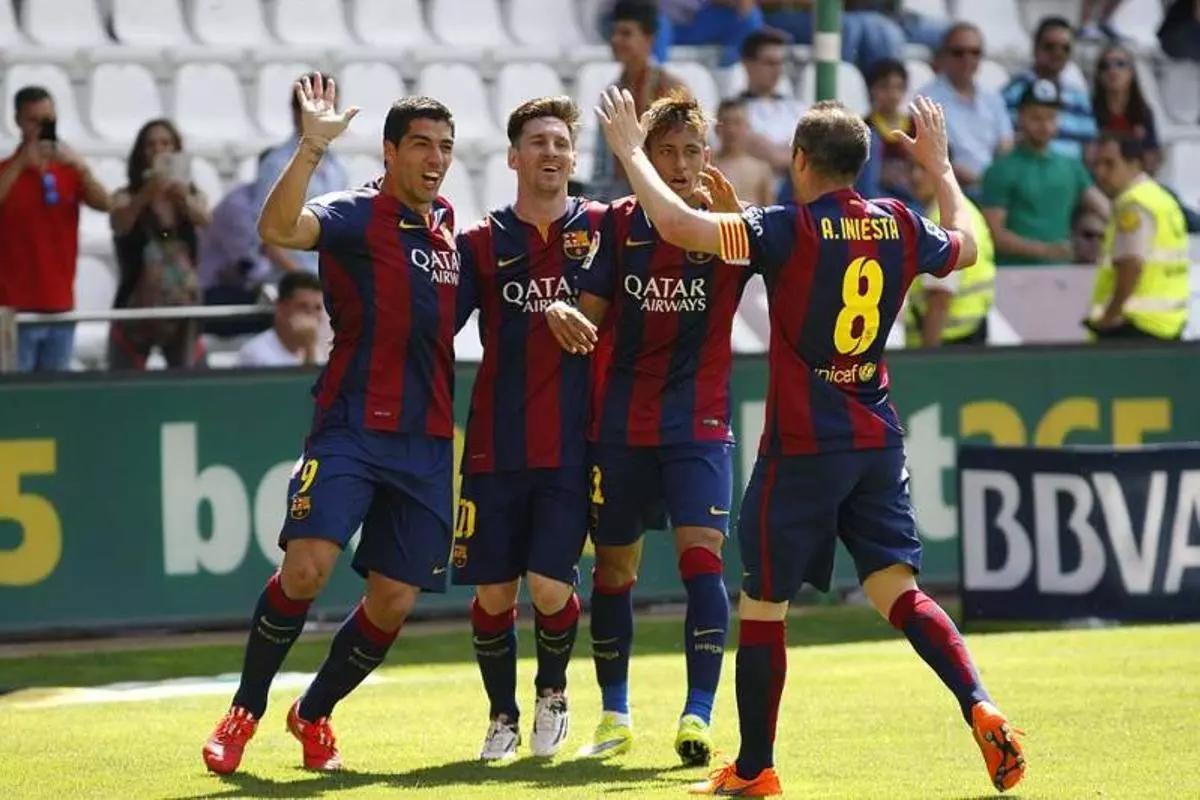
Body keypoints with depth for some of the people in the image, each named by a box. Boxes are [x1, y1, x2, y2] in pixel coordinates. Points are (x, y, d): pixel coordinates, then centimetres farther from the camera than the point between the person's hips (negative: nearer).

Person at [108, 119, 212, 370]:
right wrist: (146, 196, -45)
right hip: (138, 306, -2)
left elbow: (204, 219, -19)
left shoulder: (191, 195, 3)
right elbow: (120, 224, -25)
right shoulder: (127, 197, -3)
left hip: (182, 305, 2)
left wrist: (183, 198, -43)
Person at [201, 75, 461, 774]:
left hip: (427, 440, 6)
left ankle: (314, 715, 24)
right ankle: (245, 712, -2)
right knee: (307, 566, -21)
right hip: (351, 427, -6)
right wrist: (313, 145, -34)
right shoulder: (357, 215, -6)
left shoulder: (447, 223, 14)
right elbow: (278, 228, -26)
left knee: (395, 601, 3)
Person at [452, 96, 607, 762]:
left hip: (573, 449, -1)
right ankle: (502, 717, 24)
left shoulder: (601, 228, 5)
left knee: (550, 587, -10)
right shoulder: (480, 244, 5)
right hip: (495, 450, 1)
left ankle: (552, 691, 19)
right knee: (492, 592, 3)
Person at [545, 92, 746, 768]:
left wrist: (726, 211, -34)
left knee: (701, 557, -17)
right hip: (620, 424, 3)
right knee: (614, 567, 10)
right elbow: (591, 311, 5)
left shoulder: (726, 224, -2)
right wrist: (561, 313, -19)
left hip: (699, 424, -3)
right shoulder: (618, 223, 5)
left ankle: (699, 715, -18)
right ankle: (615, 714, 25)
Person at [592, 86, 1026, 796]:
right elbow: (965, 247, 25)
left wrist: (630, 151, -7)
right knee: (898, 590, 6)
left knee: (762, 604, 7)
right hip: (878, 443, 5)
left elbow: (678, 225, -21)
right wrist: (941, 166, 38)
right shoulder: (899, 226, 3)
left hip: (801, 448, -5)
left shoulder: (790, 230, -13)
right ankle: (981, 709, -15)